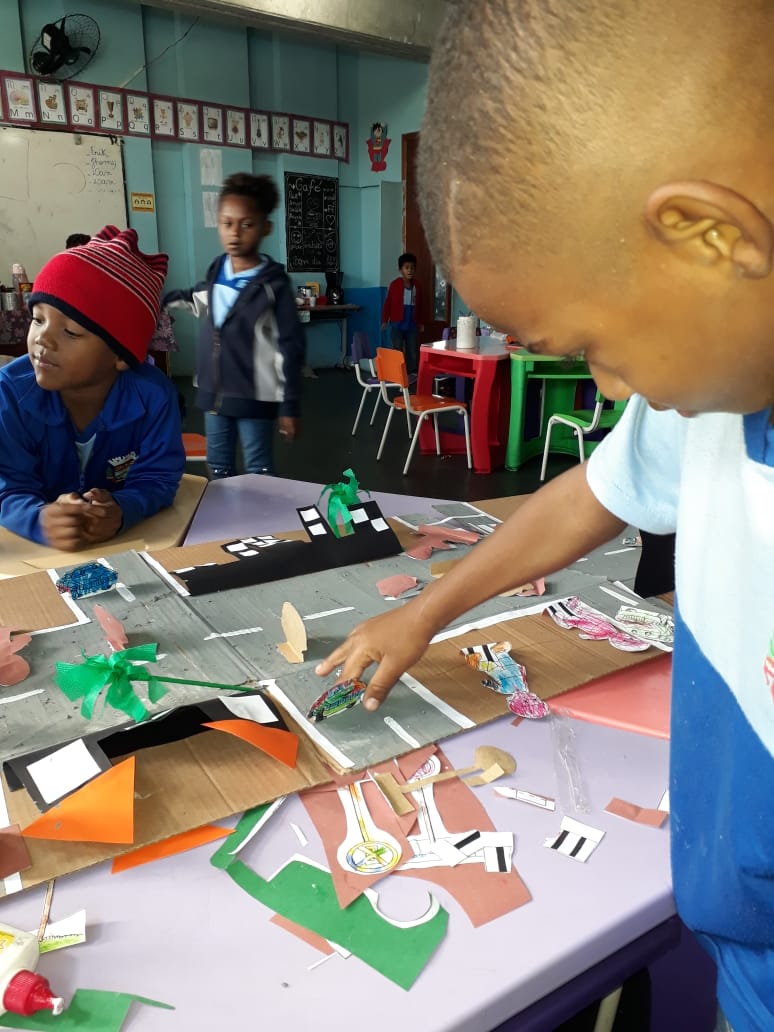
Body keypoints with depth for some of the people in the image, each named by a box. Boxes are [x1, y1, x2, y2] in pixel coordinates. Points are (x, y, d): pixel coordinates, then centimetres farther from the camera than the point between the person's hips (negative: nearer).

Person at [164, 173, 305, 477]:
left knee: (258, 475, 4)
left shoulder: (273, 283, -12)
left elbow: (290, 348, -11)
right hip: (214, 392, 6)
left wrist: (289, 406, -12)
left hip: (255, 397, -6)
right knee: (218, 469, 16)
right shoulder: (216, 270, 3)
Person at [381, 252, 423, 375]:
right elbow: (388, 303, -3)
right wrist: (384, 320, -6)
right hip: (397, 324, -4)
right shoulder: (395, 284, -6)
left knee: (413, 351, 7)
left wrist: (419, 322, 16)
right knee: (397, 351, -1)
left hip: (412, 324, 4)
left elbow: (419, 305, 15)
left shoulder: (417, 286, 7)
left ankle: (412, 374, 16)